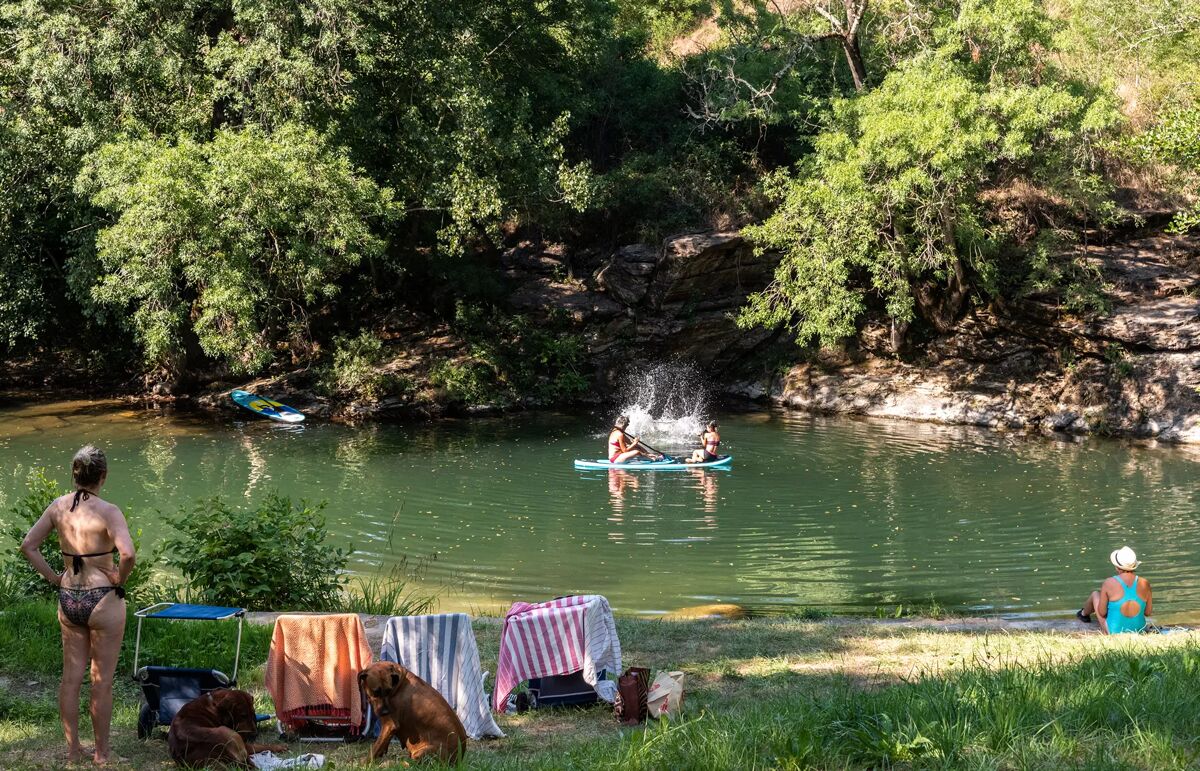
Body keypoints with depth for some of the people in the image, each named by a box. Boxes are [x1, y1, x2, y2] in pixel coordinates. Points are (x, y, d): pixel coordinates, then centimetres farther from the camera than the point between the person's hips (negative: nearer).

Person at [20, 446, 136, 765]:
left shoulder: (58, 506, 1)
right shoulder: (107, 511, -16)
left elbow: (28, 546, 3)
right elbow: (128, 554, -29)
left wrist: (53, 577, 7)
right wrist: (120, 579, -10)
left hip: (68, 599, 5)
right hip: (102, 600, -5)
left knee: (71, 677, 14)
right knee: (102, 681, 6)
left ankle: (73, 750, 22)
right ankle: (101, 754, 14)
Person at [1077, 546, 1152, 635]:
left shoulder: (1109, 583, -19)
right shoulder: (1144, 584, -11)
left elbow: (1102, 613, -12)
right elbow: (1148, 612, -1)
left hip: (1114, 632, -3)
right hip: (1139, 630, 3)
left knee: (1095, 594, 22)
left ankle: (1084, 614, 55)